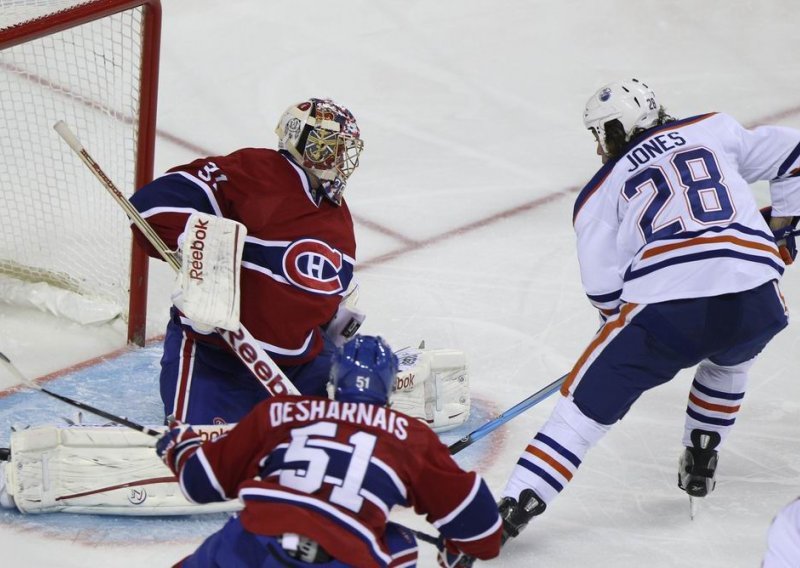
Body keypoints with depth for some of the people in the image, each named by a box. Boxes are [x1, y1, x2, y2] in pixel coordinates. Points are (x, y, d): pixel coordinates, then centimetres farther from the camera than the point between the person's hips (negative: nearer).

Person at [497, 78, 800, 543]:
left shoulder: (603, 191, 17)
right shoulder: (715, 129, 23)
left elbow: (604, 289, 11)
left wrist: (624, 323, 30)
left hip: (666, 305, -3)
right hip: (756, 304, 3)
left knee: (585, 404, 7)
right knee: (728, 359, 39)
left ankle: (514, 506, -4)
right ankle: (700, 464, 38)